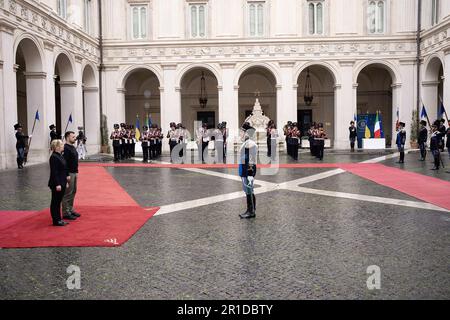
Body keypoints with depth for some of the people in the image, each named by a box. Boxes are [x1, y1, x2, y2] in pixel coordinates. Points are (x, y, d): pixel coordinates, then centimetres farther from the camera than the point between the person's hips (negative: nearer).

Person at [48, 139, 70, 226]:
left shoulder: (60, 156, 13)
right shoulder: (54, 157, -17)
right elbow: (54, 172, -20)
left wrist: (66, 181, 19)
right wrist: (57, 184, -22)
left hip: (62, 183, 10)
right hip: (57, 184, -10)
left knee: (58, 202, 16)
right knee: (55, 202, 1)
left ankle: (59, 219, 24)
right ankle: (56, 221, 8)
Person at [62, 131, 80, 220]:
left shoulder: (72, 147, 14)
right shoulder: (66, 148, -16)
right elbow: (65, 163, -21)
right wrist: (67, 175, -22)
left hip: (74, 173, 10)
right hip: (69, 174, -10)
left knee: (73, 192, 16)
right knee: (67, 194, -4)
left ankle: (70, 210, 26)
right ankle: (66, 213, 2)